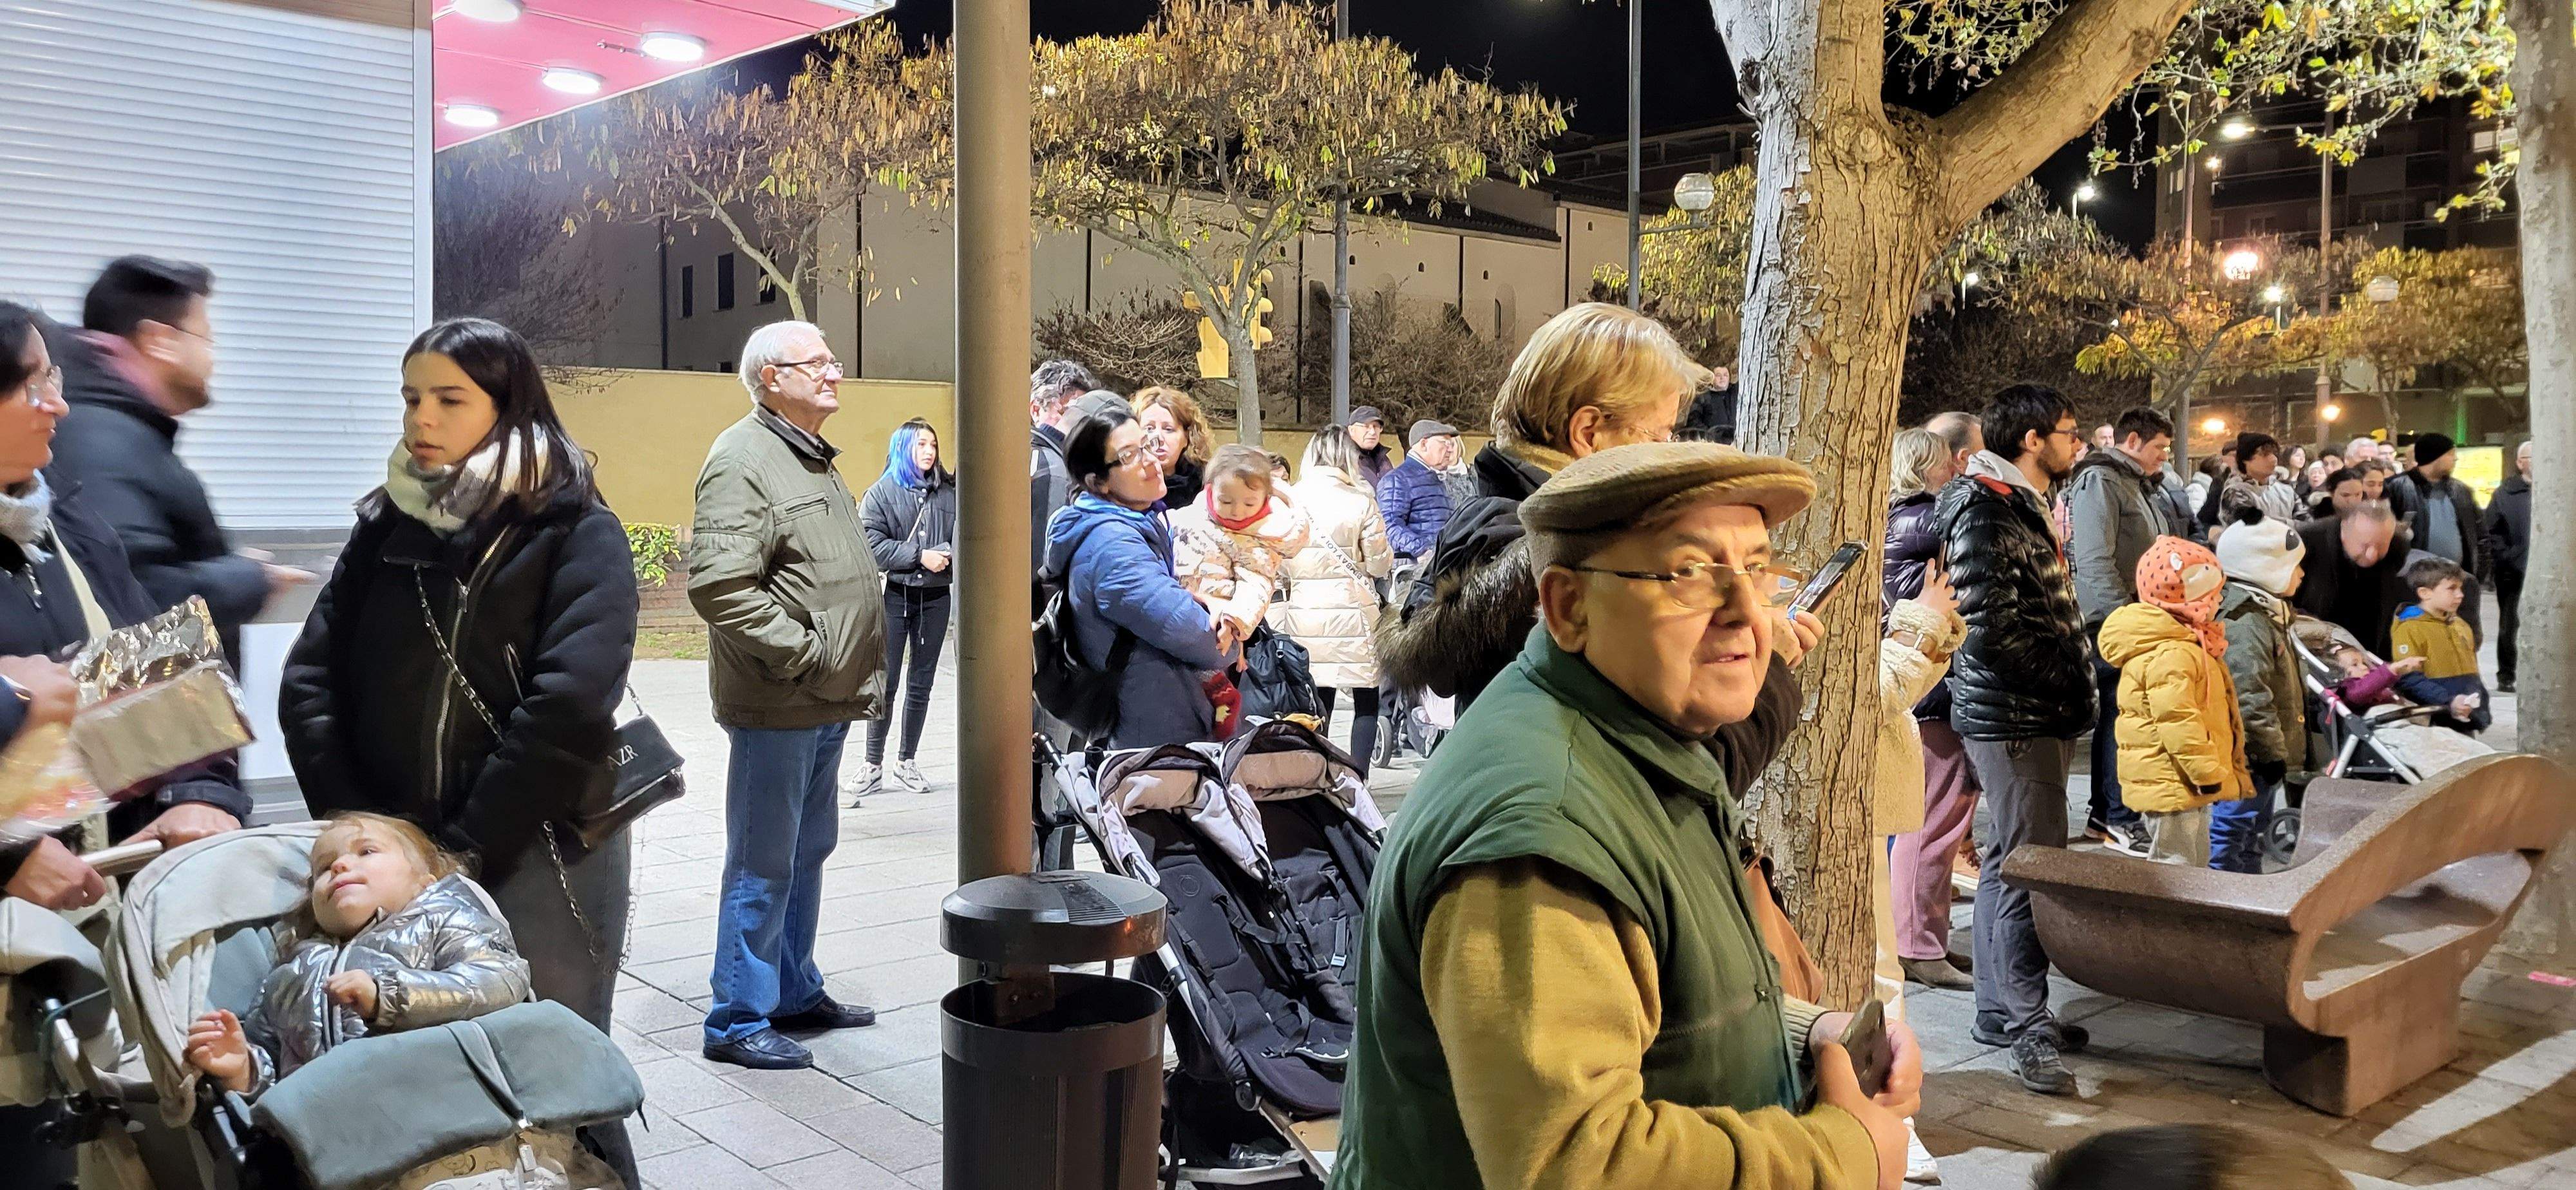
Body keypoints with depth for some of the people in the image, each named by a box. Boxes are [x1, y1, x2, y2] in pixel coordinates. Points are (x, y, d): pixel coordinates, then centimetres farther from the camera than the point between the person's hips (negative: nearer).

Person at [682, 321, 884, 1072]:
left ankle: (796, 993, 31)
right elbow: (718, 585, -25)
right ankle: (738, 1021, 9)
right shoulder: (743, 460, -15)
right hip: (778, 706, -10)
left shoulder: (814, 459, 18)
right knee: (764, 864, -2)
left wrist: (860, 674, 18)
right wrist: (801, 653, -20)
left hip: (827, 704, 10)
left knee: (808, 853, 18)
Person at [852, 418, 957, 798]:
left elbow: (961, 537, 7)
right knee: (886, 682, -2)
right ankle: (874, 765, 7)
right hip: (895, 595, -3)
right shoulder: (881, 493, -1)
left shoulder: (948, 492, 8)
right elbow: (873, 546, -9)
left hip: (935, 598, 3)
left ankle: (907, 763, 19)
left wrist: (945, 553, -13)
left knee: (921, 683, 9)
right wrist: (920, 556, -15)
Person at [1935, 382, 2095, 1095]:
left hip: (2037, 715, 10)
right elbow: (1992, 627, -22)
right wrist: (2067, 680, -12)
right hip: (2012, 716, -10)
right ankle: (2028, 1030, -6)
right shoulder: (1984, 513, -15)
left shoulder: (2024, 506, 18)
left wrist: (2071, 686, 11)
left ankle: (1999, 1010, 23)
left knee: (2010, 862, 14)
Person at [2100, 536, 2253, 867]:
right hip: (2171, 785, -11)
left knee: (2196, 858, 20)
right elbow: (2177, 721, -28)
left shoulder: (2188, 646, 15)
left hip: (2187, 785, 11)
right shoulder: (2171, 654, -23)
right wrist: (2207, 773, -24)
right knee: (2174, 864, -7)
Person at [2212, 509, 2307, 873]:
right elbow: (2249, 697, -27)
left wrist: (2276, 750, 25)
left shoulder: (2266, 614, 15)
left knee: (2254, 832, 20)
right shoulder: (2244, 624, -22)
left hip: (2260, 759, 12)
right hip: (2247, 759, -12)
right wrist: (2271, 752, -23)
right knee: (2229, 835, -5)